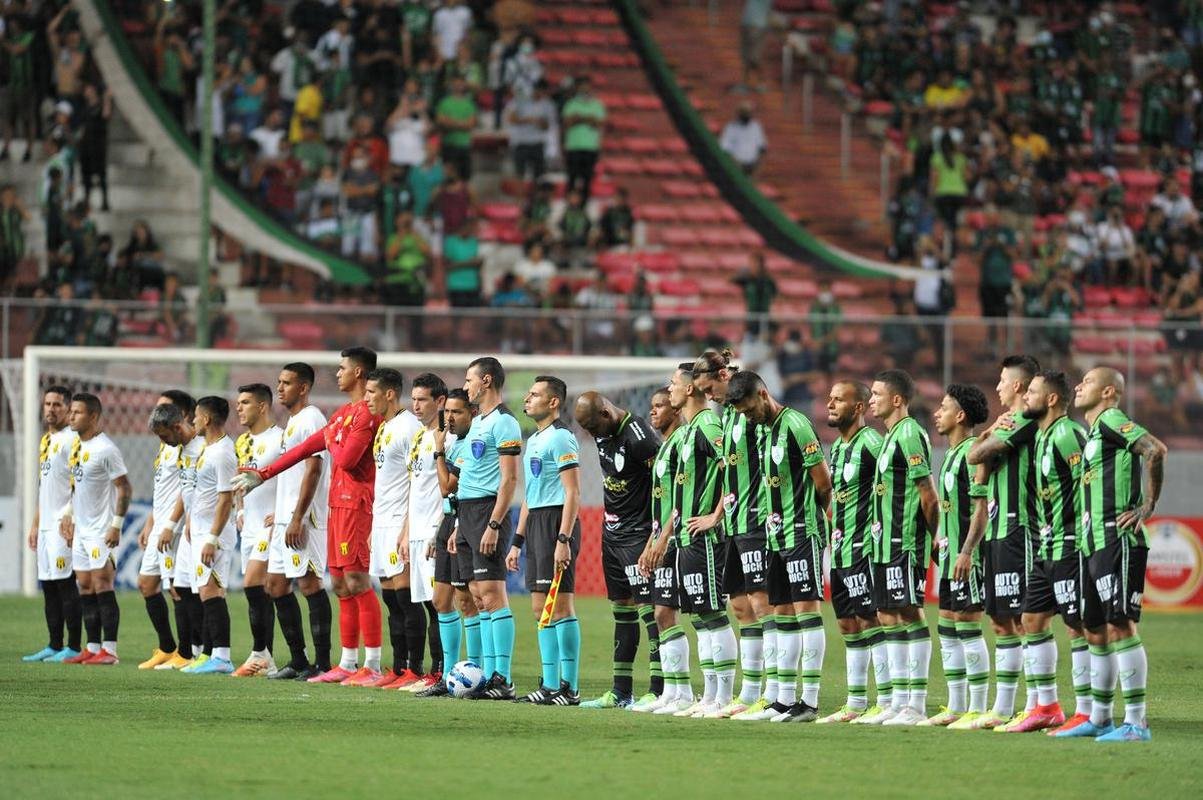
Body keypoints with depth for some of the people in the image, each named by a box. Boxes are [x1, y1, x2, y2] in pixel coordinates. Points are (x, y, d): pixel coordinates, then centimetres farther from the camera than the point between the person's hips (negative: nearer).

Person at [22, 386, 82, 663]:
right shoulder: (46, 441, 20)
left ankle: (73, 647, -8)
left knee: (65, 583, -9)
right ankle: (54, 646, 13)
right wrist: (35, 524, 22)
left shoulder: (71, 439, -9)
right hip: (46, 525, 9)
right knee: (48, 585, 9)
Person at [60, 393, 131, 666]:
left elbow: (124, 489, -14)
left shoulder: (105, 449, -15)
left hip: (101, 530, -9)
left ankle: (109, 650, -8)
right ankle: (92, 648, 13)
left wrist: (116, 525, -18)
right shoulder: (76, 445, 12)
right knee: (85, 589, 9)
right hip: (81, 529, 9)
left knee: (102, 587, -9)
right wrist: (68, 514, 17)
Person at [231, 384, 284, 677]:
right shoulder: (242, 443, 16)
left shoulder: (279, 439, -11)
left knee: (253, 585, -16)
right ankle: (266, 660, 9)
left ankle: (259, 654, -12)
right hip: (250, 527, 9)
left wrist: (282, 514, -19)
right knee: (260, 592, 8)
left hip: (269, 526, -9)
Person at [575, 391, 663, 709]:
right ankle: (621, 692, 16)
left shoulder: (638, 436, -20)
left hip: (638, 535, -9)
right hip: (611, 533, 9)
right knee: (621, 610, 12)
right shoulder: (603, 434, 8)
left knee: (648, 608, -11)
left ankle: (658, 691, -12)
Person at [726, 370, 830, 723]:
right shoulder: (764, 432, 15)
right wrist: (773, 517, 9)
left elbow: (823, 480, -12)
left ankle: (810, 701, -10)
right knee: (783, 613, 10)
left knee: (806, 608, -9)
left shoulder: (796, 425, -13)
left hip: (803, 533, -9)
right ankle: (785, 699, 14)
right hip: (777, 535, 9)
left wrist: (810, 517, 2)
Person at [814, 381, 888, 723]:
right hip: (840, 549, 10)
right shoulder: (837, 447, 16)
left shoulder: (870, 443, -13)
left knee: (870, 621, -8)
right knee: (848, 624, 11)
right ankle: (856, 704, 17)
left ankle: (886, 701, -6)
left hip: (864, 547, -10)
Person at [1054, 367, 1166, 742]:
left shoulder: (1112, 421, -8)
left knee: (1120, 625, -11)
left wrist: (1147, 507, -20)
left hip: (1118, 542, -10)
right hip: (1093, 543, 10)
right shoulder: (1092, 433, 21)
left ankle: (1136, 722, -12)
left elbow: (1155, 449, -23)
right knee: (1095, 631, 13)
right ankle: (1099, 719, 21)